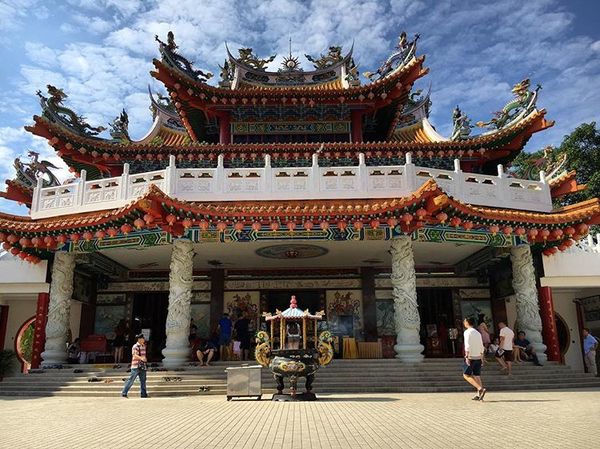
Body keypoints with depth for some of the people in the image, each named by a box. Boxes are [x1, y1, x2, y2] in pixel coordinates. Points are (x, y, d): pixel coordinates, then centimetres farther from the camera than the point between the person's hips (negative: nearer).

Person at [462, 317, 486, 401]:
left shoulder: (467, 332, -8)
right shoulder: (478, 333, 14)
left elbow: (468, 345, -18)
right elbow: (482, 347, 15)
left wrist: (467, 356, -18)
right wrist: (481, 357, 20)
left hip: (471, 357, -7)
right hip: (478, 357, 7)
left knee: (466, 375, -1)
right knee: (477, 376, 10)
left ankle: (480, 388, -15)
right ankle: (479, 395, 7)